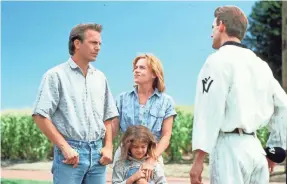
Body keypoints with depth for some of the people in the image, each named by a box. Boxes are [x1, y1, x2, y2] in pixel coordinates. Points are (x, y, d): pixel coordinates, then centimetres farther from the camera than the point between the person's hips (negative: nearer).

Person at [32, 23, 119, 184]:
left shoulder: (100, 77, 13)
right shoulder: (57, 75, -2)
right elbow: (40, 116, -8)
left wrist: (108, 147, 4)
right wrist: (65, 147, -13)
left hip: (97, 152, 5)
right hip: (70, 151, -5)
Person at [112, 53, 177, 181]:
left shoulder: (166, 102, 2)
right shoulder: (123, 98, 6)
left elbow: (166, 136, -4)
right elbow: (113, 130, 6)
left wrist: (152, 160, -16)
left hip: (153, 156, -1)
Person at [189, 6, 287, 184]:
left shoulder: (218, 60, -6)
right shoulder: (260, 64, 15)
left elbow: (209, 111, -12)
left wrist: (198, 160, -12)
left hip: (230, 147, -7)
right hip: (256, 148, 7)